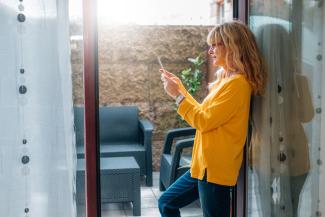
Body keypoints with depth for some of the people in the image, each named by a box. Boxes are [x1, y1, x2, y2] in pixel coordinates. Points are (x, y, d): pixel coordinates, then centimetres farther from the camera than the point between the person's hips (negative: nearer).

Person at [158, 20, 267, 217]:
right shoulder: (226, 78, 12)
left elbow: (204, 121, -19)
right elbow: (204, 113, 18)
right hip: (205, 165, 10)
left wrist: (177, 94, -11)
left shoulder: (237, 83, -18)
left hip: (216, 169, -10)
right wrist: (180, 86, 17)